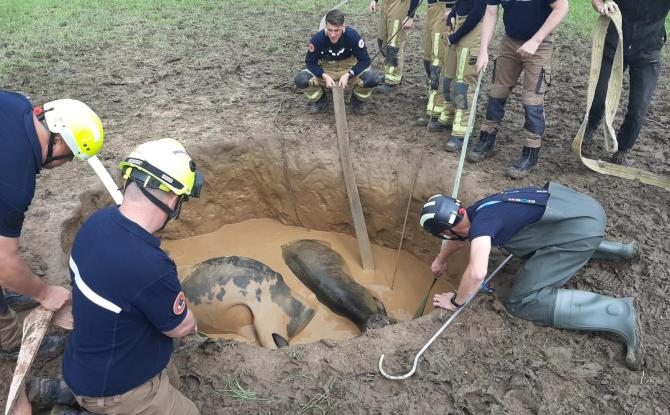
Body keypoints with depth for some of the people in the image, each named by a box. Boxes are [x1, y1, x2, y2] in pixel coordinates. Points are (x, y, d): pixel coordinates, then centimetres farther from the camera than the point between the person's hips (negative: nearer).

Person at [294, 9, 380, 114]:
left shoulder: (352, 35, -25)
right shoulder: (318, 38, -23)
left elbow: (364, 60, -18)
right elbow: (310, 62, -11)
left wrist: (348, 75, -33)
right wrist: (325, 76, -28)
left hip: (349, 68, -1)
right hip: (326, 70, 1)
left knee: (372, 78, -31)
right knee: (300, 79, -26)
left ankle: (358, 100, 3)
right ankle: (319, 99, 5)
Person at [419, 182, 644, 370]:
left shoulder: (479, 224, -18)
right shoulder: (474, 212, 10)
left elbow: (477, 273, -32)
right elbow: (459, 237, 32)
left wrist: (455, 301, -13)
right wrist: (440, 260, 48)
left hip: (581, 228, -9)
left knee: (523, 301, -9)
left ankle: (619, 314, -11)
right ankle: (610, 248, 32)